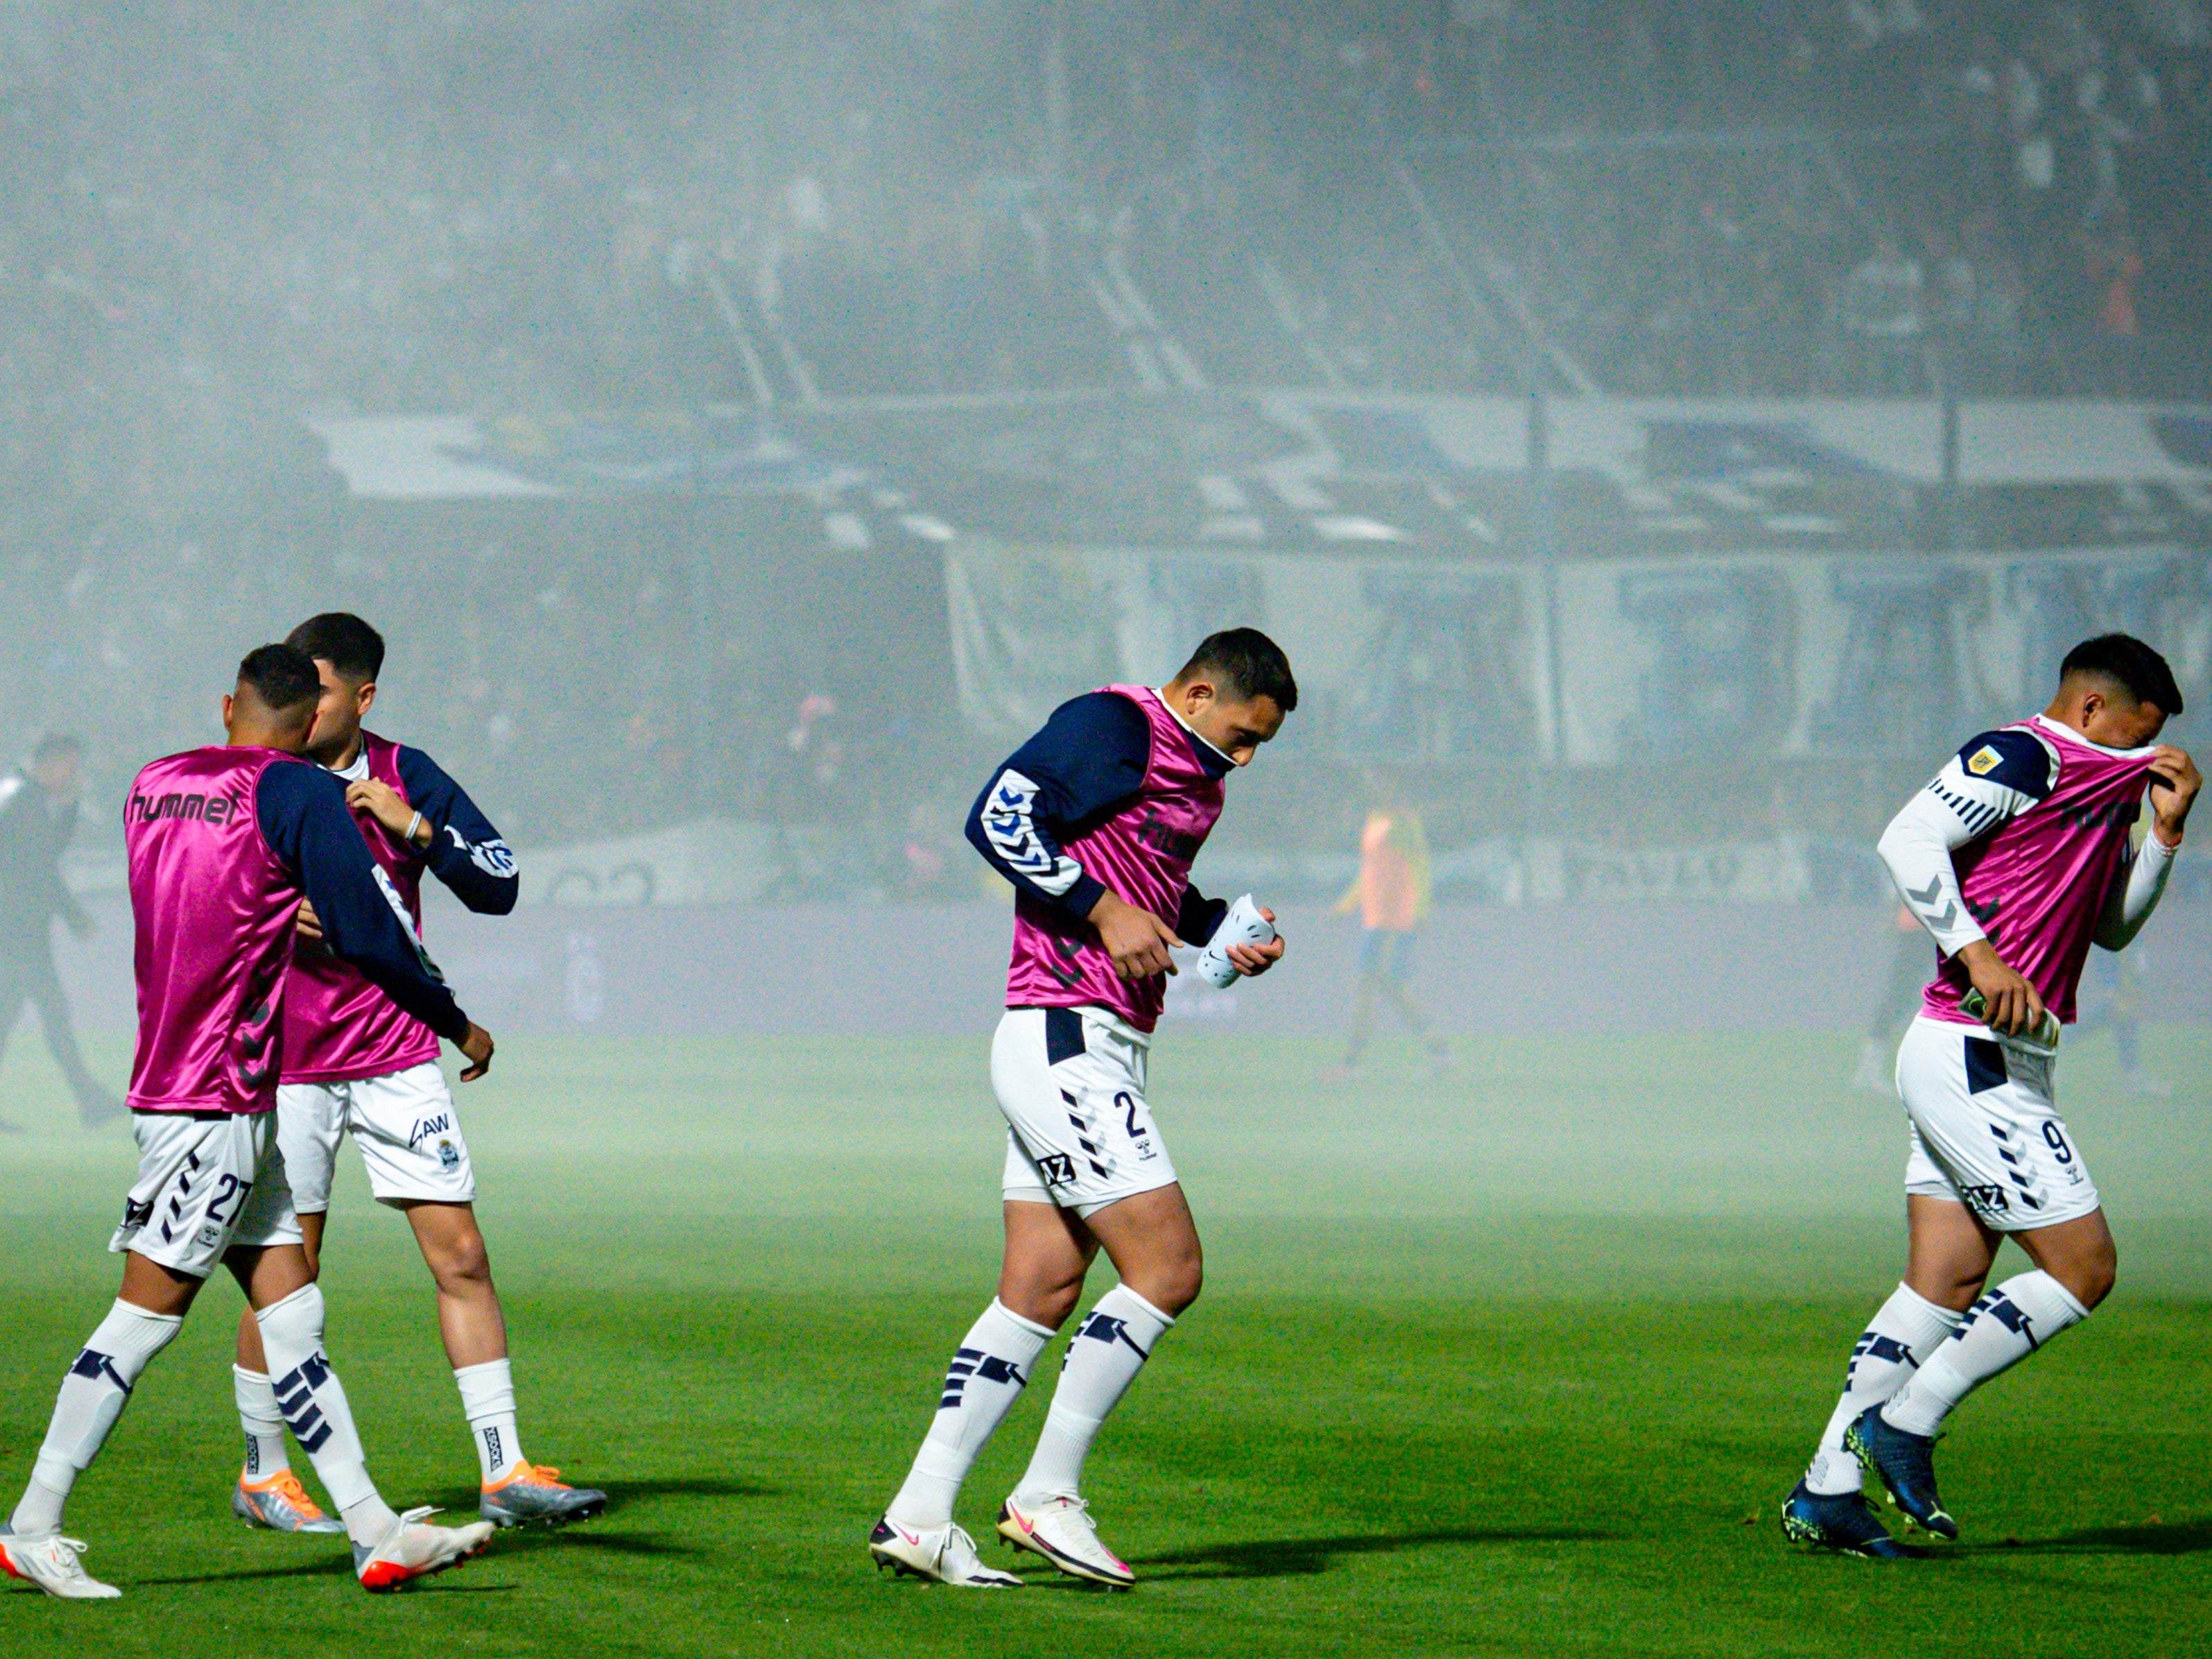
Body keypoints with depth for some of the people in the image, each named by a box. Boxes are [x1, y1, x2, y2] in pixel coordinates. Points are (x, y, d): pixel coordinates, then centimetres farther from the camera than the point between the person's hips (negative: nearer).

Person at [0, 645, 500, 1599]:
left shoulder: (151, 787, 11)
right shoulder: (297, 794, -10)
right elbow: (368, 937, -10)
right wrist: (458, 1026, 2)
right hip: (216, 1094, -8)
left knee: (291, 1305, 7)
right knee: (148, 1312, -4)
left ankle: (375, 1533, 7)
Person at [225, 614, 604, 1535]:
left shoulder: (405, 776, 3)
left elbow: (500, 885, -1)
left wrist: (415, 826, -15)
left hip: (398, 1054, 2)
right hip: (288, 1064, -2)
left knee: (460, 1254, -3)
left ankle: (505, 1472, 0)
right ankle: (264, 1473, 16)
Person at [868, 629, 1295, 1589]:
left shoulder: (1196, 775, 20)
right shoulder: (1114, 727, -9)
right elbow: (997, 818, -18)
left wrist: (1226, 934, 17)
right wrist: (1105, 911, -19)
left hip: (1106, 1051, 10)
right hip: (1063, 1036, -10)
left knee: (1042, 1288, 7)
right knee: (1166, 1269, -11)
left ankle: (919, 1517, 7)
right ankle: (1046, 1497, -5)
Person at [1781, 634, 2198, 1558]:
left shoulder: (2105, 786, 20)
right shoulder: (2019, 761, -10)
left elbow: (2112, 929, 29)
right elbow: (1907, 842, -20)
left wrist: (2164, 831, 15)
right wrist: (1977, 952, -24)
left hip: (2005, 1065, 10)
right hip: (1974, 1057, -10)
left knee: (1947, 1284, 7)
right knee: (2083, 1267, -9)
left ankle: (1826, 1494, 7)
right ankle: (1905, 1425, -2)